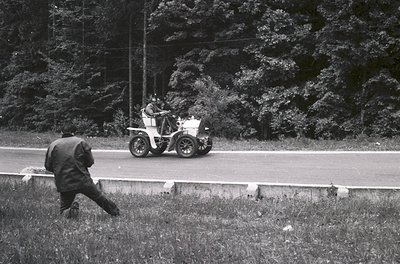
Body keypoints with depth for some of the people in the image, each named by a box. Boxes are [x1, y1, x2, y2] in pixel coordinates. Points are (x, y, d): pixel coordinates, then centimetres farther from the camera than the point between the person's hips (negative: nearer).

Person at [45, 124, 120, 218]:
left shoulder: (53, 145, 1)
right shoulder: (81, 142, 1)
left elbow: (48, 166, 4)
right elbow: (90, 162, 3)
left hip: (63, 184, 0)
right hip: (83, 181, 0)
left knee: (63, 210, 14)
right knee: (99, 197, 22)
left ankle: (70, 211, -16)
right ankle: (115, 211, 31)